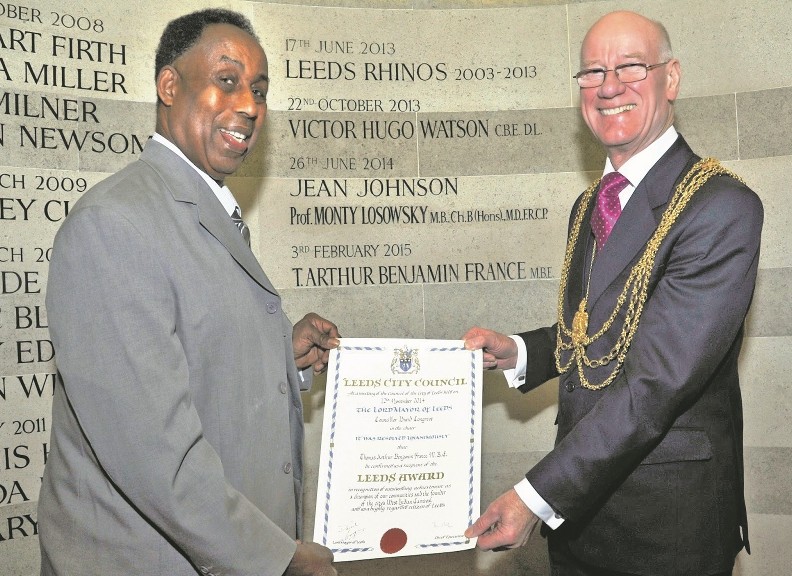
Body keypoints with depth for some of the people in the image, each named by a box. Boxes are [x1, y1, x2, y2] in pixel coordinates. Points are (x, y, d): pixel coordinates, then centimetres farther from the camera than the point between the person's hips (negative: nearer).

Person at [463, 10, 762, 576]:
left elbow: (658, 381, -25)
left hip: (668, 524, -6)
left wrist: (536, 496, -26)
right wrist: (516, 351, -2)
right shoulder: (589, 207, 8)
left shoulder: (723, 208, -19)